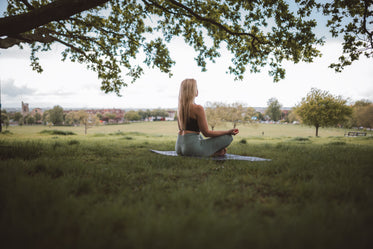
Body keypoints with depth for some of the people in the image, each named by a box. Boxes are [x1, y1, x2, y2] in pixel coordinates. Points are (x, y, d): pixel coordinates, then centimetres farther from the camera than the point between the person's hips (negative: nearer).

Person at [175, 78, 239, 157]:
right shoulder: (198, 108, -15)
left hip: (178, 147, 8)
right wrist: (228, 132, -6)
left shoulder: (180, 108, 9)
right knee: (228, 137, -3)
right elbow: (206, 133, -12)